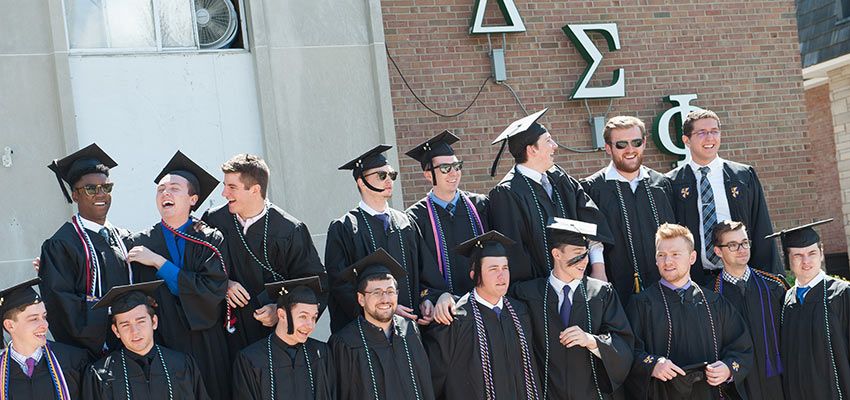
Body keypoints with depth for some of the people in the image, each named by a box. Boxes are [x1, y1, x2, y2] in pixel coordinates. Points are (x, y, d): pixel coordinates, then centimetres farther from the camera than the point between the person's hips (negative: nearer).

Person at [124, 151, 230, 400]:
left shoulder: (210, 241, 1)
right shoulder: (138, 244, 3)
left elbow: (214, 291, -13)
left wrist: (159, 263, -12)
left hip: (206, 351, 0)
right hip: (160, 349, 0)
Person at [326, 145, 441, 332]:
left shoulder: (405, 223, 15)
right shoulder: (343, 229, 0)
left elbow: (424, 269, 16)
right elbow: (340, 283, -7)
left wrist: (426, 299, -4)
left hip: (411, 321, 4)